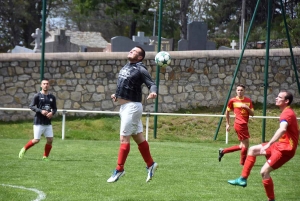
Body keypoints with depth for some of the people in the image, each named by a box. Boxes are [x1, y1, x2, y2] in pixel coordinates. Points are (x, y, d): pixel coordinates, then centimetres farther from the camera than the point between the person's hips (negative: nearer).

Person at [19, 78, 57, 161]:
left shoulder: (52, 97, 7)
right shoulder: (37, 96, -5)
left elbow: (55, 108, 15)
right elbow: (31, 106, -10)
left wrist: (52, 113, -7)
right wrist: (41, 111, -21)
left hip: (48, 123, 5)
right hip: (38, 122, -4)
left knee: (50, 140, -2)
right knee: (36, 140, -8)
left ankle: (45, 157, 12)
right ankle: (24, 149, 16)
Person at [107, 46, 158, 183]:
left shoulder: (140, 69, -10)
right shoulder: (125, 67, 15)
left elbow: (151, 84, -17)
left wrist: (153, 92, -38)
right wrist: (116, 95, 16)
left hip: (132, 106, -9)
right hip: (124, 106, 9)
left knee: (124, 138, -8)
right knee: (138, 138, 14)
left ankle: (119, 169, -4)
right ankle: (150, 164, 23)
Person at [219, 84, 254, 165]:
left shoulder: (248, 101, 7)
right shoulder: (233, 100, -2)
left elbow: (252, 114, 6)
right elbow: (227, 111, 11)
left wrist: (247, 107, -13)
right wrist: (227, 124, 12)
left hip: (244, 125, 6)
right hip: (239, 124, -6)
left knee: (242, 146, 10)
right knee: (246, 144, -7)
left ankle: (223, 151, 24)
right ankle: (243, 162, 8)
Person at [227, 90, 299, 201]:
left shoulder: (287, 113, -20)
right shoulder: (287, 112, 13)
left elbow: (282, 129, -40)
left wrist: (269, 144, -46)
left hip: (285, 148, -10)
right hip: (280, 145, 10)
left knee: (264, 171, -17)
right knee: (253, 150, 15)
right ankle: (243, 179, 17)